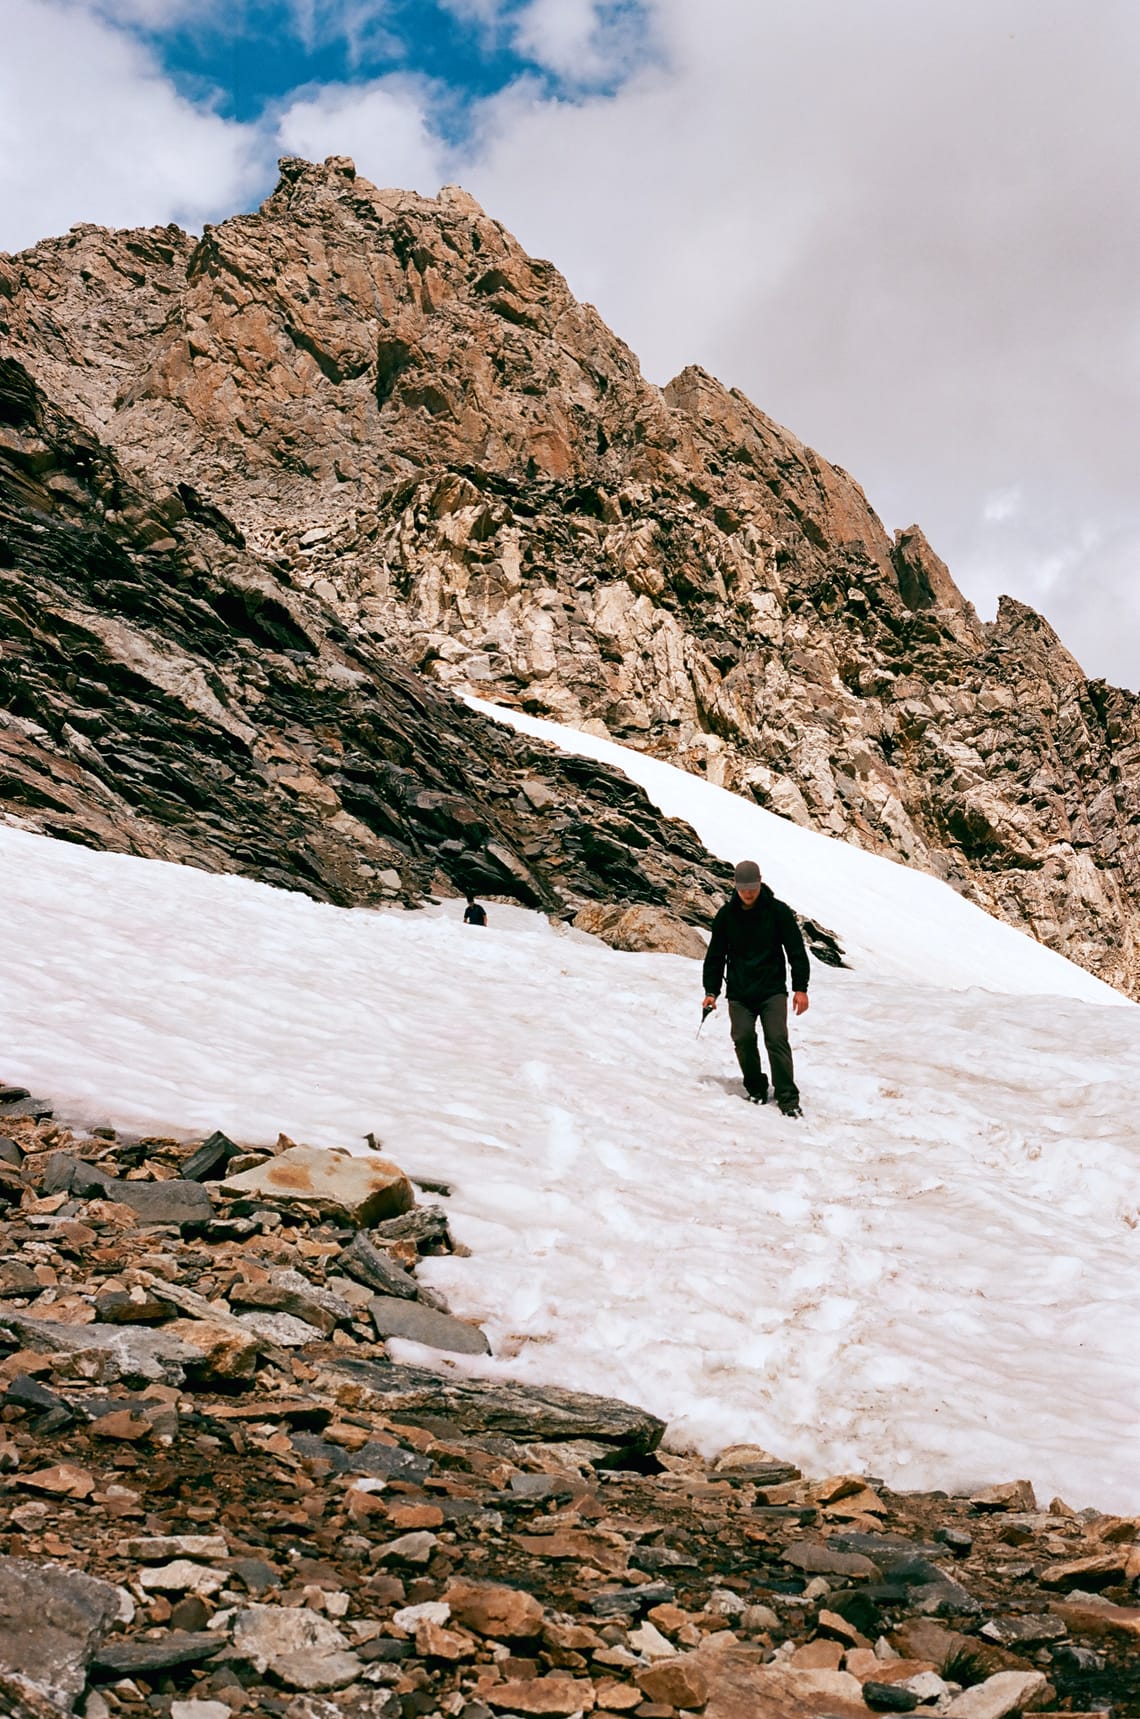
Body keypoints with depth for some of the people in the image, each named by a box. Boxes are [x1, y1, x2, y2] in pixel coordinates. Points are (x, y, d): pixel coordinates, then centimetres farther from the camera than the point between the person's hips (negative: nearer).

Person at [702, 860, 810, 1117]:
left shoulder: (778, 911, -3)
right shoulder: (726, 915, 3)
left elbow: (796, 951, 0)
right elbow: (715, 955, 11)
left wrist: (800, 988, -5)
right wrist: (711, 991, 6)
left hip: (772, 990, -2)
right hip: (739, 993, 2)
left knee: (777, 1039, -12)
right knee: (743, 1040, -4)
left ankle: (788, 1098, -9)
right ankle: (756, 1089, 16)